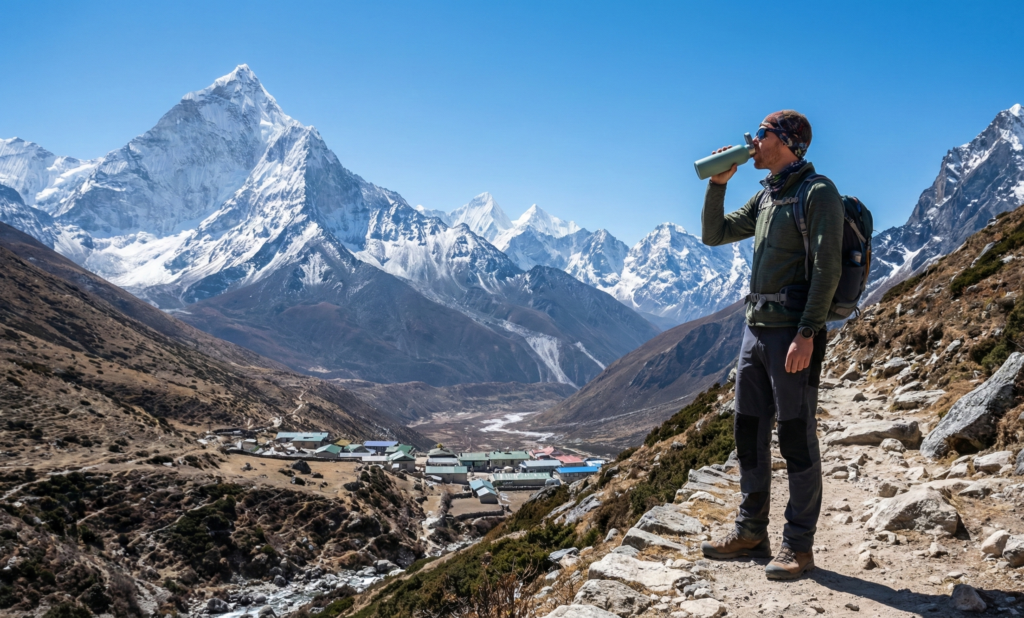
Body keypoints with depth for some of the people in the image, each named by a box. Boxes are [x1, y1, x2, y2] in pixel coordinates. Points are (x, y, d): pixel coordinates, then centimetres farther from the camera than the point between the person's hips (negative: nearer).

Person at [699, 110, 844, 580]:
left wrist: (806, 334, -21)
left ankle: (799, 546, 10)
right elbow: (714, 235, 20)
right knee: (749, 434, 12)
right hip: (756, 329, 8)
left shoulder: (818, 193, -8)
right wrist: (718, 183, 7)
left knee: (796, 438, -1)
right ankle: (750, 532, 23)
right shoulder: (765, 196, 17)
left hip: (792, 333, -8)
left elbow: (827, 268, -15)